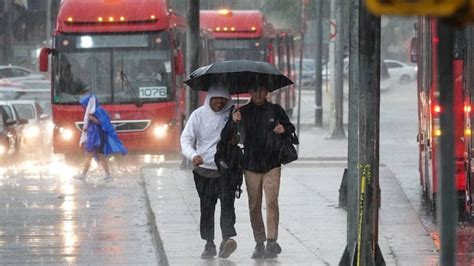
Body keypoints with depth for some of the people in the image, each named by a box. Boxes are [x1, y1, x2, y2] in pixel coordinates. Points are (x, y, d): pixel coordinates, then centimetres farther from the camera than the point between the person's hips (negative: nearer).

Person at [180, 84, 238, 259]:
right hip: (204, 168, 1)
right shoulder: (199, 115, 1)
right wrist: (192, 155, -23)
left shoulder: (232, 113, 1)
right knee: (206, 208, 5)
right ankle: (209, 244, 14)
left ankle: (227, 240, -26)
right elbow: (186, 138, -3)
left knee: (227, 203, -16)